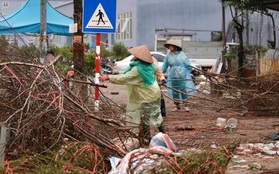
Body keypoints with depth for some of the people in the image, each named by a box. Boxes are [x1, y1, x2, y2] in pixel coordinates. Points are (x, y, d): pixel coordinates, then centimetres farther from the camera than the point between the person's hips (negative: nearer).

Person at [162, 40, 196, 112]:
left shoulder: (181, 54, -5)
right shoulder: (168, 55, 3)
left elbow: (188, 64, 0)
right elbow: (165, 66, 12)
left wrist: (188, 72, -2)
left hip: (182, 75, -3)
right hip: (173, 75, 3)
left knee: (184, 89, -3)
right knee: (174, 90, 6)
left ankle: (185, 105, 7)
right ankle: (177, 106, 17)